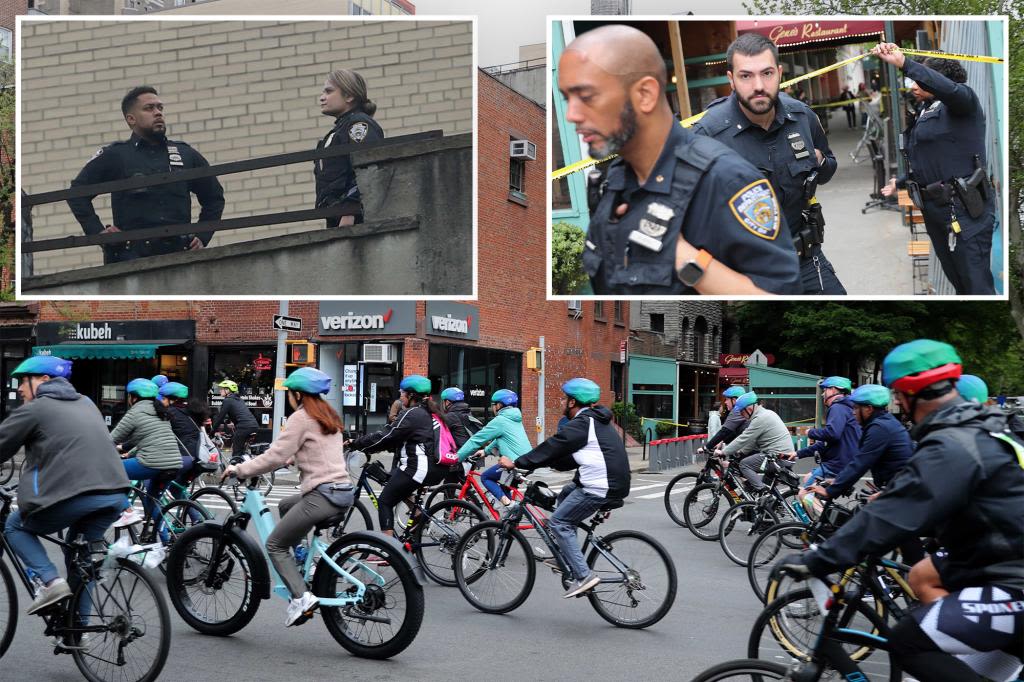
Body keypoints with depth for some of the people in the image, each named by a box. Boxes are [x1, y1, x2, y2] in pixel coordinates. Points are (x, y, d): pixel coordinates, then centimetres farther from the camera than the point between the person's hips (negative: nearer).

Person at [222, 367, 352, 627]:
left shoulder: (301, 418, -7)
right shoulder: (328, 416, 18)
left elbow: (275, 457, -11)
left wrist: (240, 469, -3)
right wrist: (292, 457, 38)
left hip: (323, 494, -9)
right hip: (344, 490, 9)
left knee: (275, 545, 2)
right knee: (285, 506, 31)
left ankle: (301, 597, -12)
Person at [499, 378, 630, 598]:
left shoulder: (581, 424, -11)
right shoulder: (596, 420, 20)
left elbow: (551, 447, -11)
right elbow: (570, 456, 23)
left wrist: (516, 463, -2)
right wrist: (528, 462, 20)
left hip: (601, 489, -10)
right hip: (614, 482, 10)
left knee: (558, 522, -3)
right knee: (565, 494, 24)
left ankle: (583, 575, -9)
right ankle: (569, 560, 24)